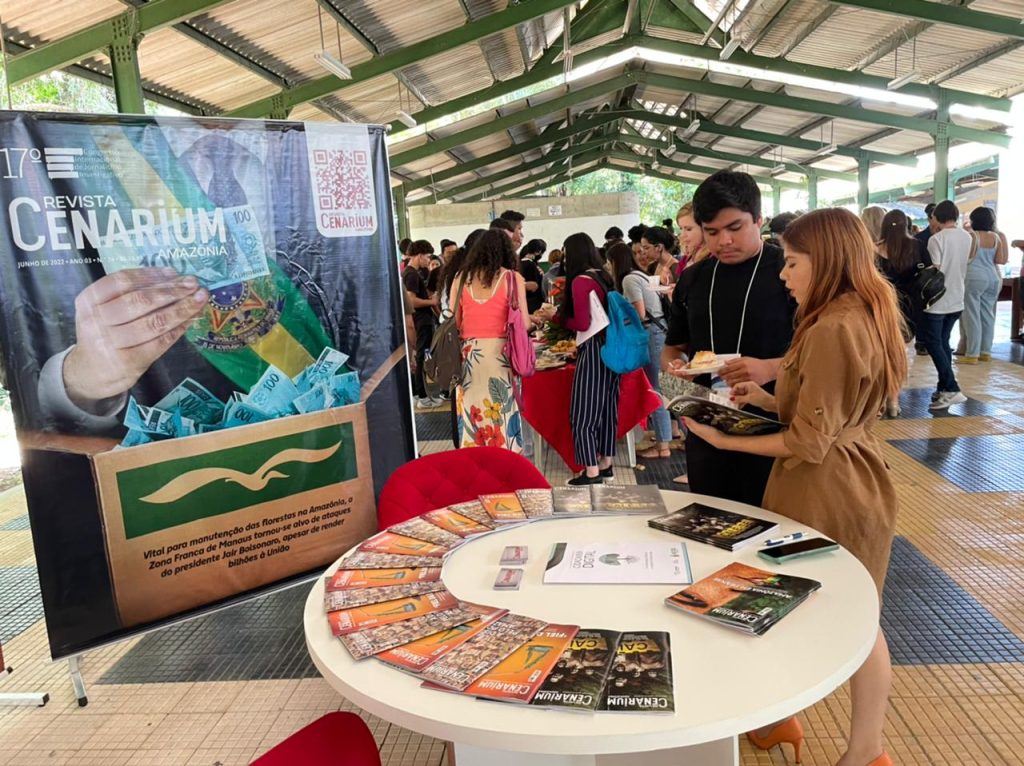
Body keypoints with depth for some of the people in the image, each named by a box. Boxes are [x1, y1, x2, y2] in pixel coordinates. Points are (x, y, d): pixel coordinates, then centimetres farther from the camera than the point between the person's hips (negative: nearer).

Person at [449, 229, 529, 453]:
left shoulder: (461, 278, 7)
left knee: (472, 414, 9)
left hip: (468, 355, 3)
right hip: (499, 354, -3)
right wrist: (534, 319, 17)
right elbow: (523, 323, -4)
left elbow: (452, 323, 5)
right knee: (503, 415, 5)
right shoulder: (512, 277, -1)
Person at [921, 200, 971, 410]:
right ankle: (944, 387, 17)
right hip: (957, 300, 7)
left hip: (938, 300, -7)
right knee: (943, 342, 16)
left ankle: (952, 389, -10)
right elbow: (963, 268, 15)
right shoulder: (967, 237, 7)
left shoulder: (937, 239, -16)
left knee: (933, 343, -2)